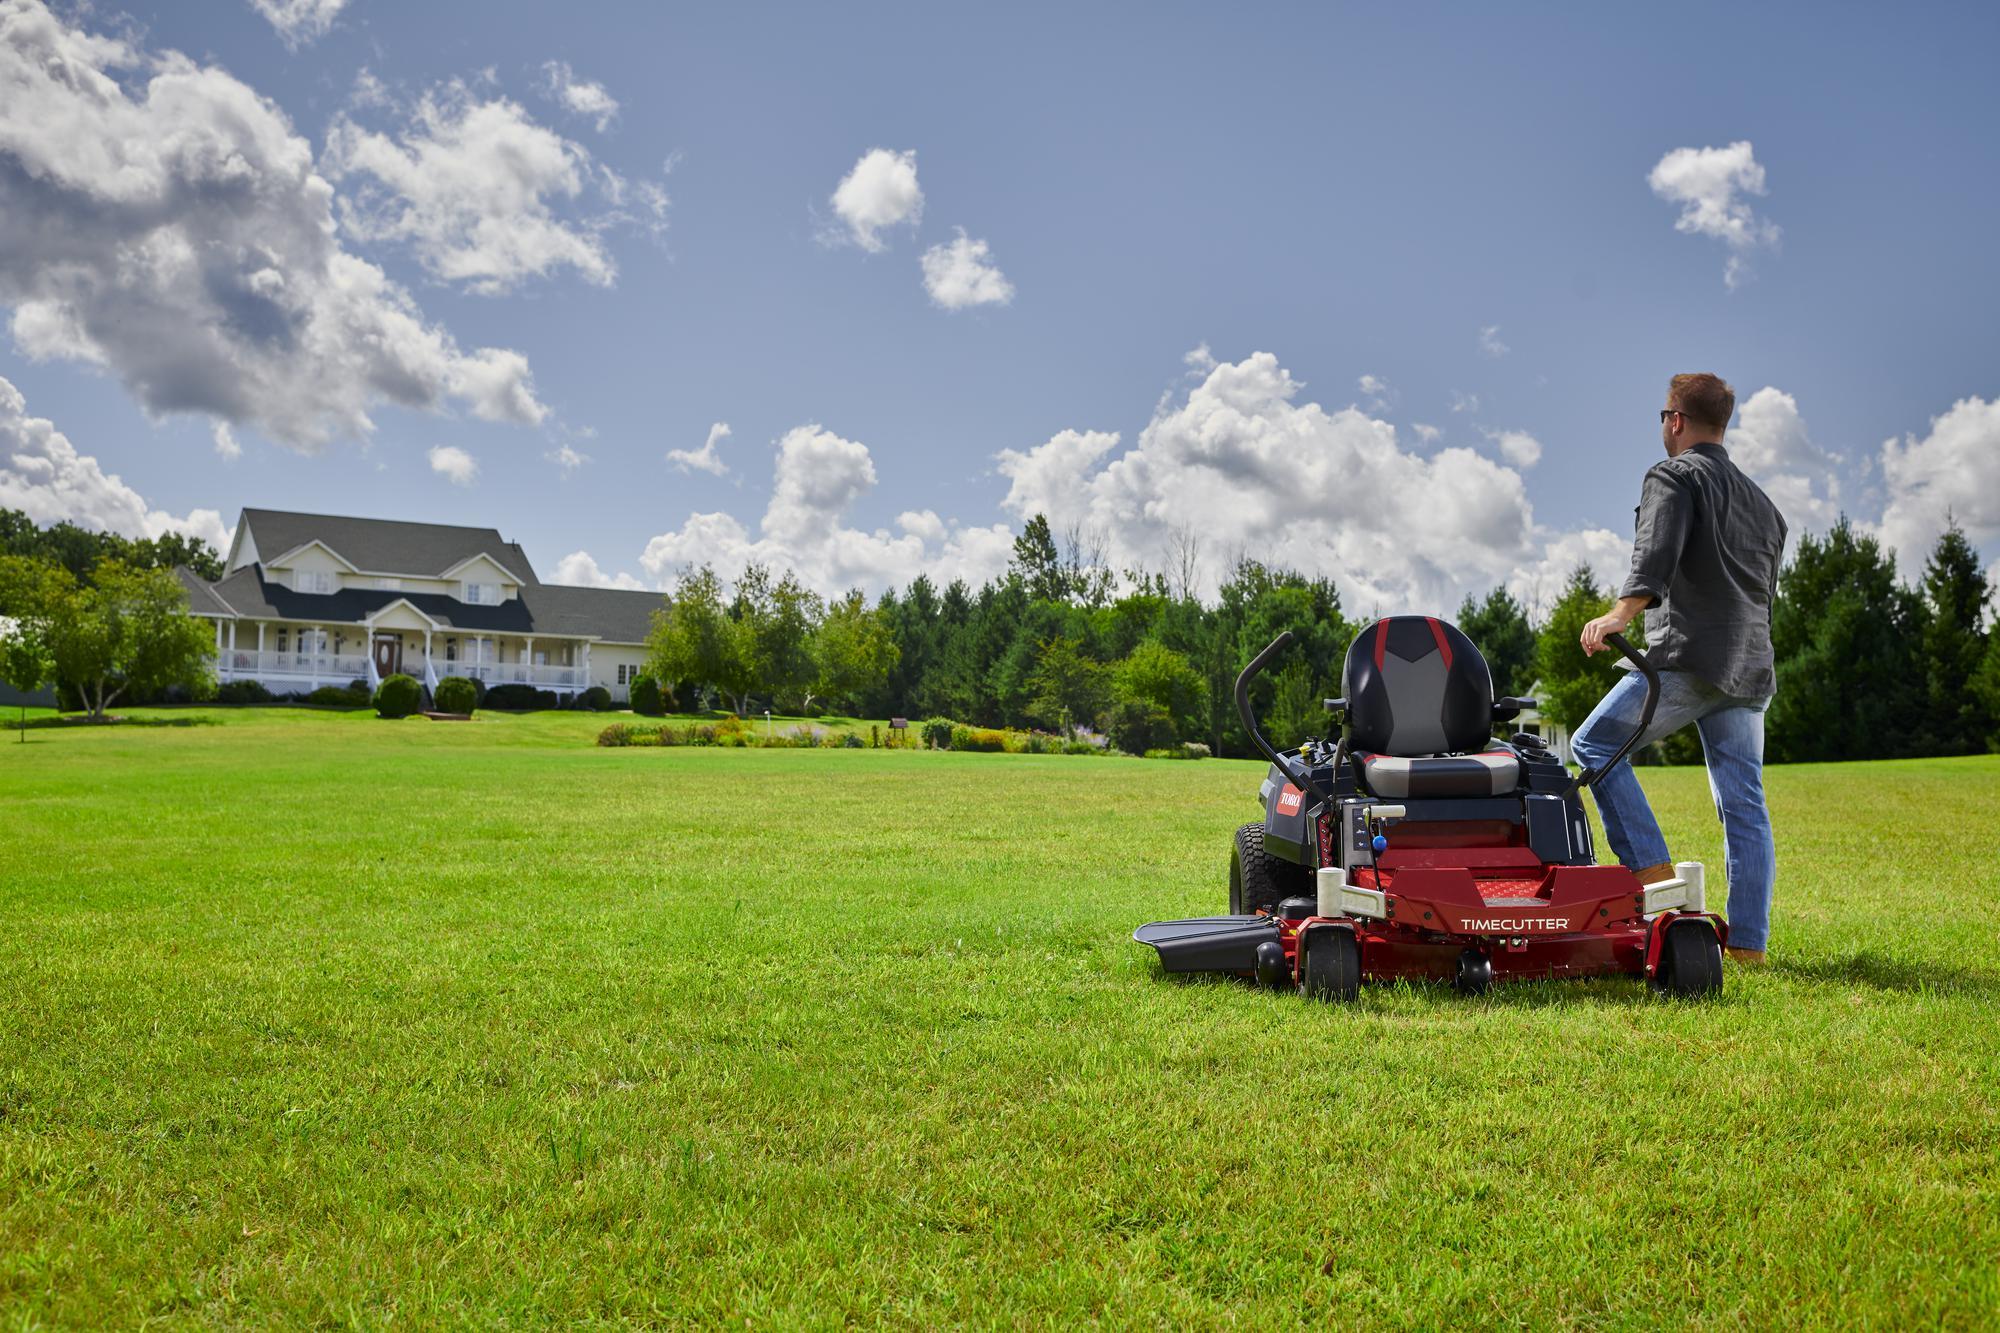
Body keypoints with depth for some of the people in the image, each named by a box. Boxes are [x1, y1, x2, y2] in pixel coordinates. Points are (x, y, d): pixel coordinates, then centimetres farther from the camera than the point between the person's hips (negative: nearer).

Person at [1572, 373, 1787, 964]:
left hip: (1688, 657, -7)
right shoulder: (1761, 500, 26)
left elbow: (1656, 553, -18)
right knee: (1743, 803, 5)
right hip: (1751, 669, 8)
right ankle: (1748, 942, 3)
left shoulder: (1673, 476, 2)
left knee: (1595, 743, 3)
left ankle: (1653, 870, -8)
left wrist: (1621, 613, -31)